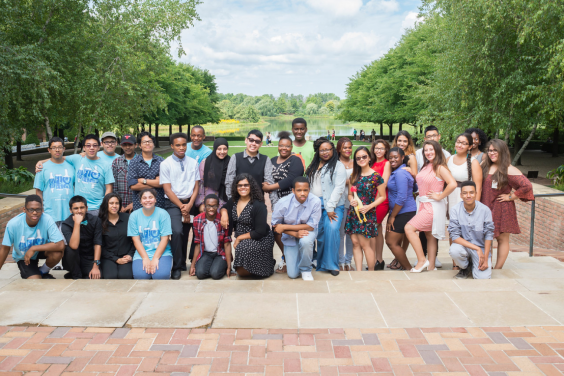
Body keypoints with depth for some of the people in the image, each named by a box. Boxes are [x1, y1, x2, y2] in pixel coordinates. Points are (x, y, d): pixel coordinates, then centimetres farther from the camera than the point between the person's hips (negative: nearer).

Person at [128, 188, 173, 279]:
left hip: (161, 252, -1)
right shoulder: (134, 215, 3)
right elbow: (136, 239, 0)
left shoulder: (163, 214, -2)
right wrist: (145, 258, -11)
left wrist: (155, 258, -14)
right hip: (141, 253, 1)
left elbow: (165, 239, -5)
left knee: (161, 275, -28)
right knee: (140, 275, -27)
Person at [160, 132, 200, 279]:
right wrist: (182, 207, -10)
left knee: (185, 234, 8)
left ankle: (182, 264, 25)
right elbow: (167, 189, -5)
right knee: (177, 231, -21)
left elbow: (196, 186, 5)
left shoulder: (193, 163, 6)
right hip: (173, 203, -3)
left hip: (189, 203, 4)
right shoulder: (166, 164, -2)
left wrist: (189, 205, -9)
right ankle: (176, 267, -11)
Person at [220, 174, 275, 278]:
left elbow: (260, 232, -19)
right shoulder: (234, 201, 2)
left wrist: (239, 238, -13)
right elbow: (224, 207, 23)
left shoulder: (258, 205, -18)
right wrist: (224, 212, -3)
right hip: (242, 242, 7)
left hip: (259, 240, -7)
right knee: (239, 270, 3)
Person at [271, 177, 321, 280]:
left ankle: (306, 270, -10)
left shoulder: (315, 201, -26)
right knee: (293, 274, -2)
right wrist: (295, 233, -26)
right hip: (290, 236, 1)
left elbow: (311, 226, -22)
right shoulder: (283, 203, -23)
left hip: (307, 231, -1)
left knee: (305, 241, -39)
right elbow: (275, 225, -12)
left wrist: (284, 227, -24)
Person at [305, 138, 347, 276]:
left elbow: (339, 188, -8)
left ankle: (331, 264, -12)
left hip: (333, 205, -5)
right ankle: (320, 264, 15)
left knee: (331, 229, -23)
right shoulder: (313, 166, 21)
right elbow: (308, 185, 20)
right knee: (320, 234, 2)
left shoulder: (338, 166, 1)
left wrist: (330, 207, -15)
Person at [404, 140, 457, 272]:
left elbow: (452, 184, -26)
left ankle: (422, 260, -7)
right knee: (429, 235, 11)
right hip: (423, 204, 8)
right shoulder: (426, 166, 11)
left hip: (433, 206, -8)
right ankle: (431, 266, 18)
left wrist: (439, 197, -18)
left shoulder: (440, 168, -13)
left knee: (409, 228, -15)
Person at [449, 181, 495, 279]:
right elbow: (454, 235, -16)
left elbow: (489, 235, -5)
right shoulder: (455, 209, -13)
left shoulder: (485, 210, -10)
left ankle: (474, 266, 20)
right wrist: (477, 249, -22)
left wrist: (485, 259, -12)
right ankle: (465, 268, 1)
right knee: (454, 250, -35)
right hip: (463, 245, 0)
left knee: (483, 277, -19)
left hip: (481, 247, 0)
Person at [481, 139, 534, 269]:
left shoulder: (509, 170, -10)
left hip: (502, 209, -5)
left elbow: (527, 186, -17)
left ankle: (497, 269, 10)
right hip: (486, 208, 5)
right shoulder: (484, 167, 8)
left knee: (502, 239, 4)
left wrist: (510, 197, -12)